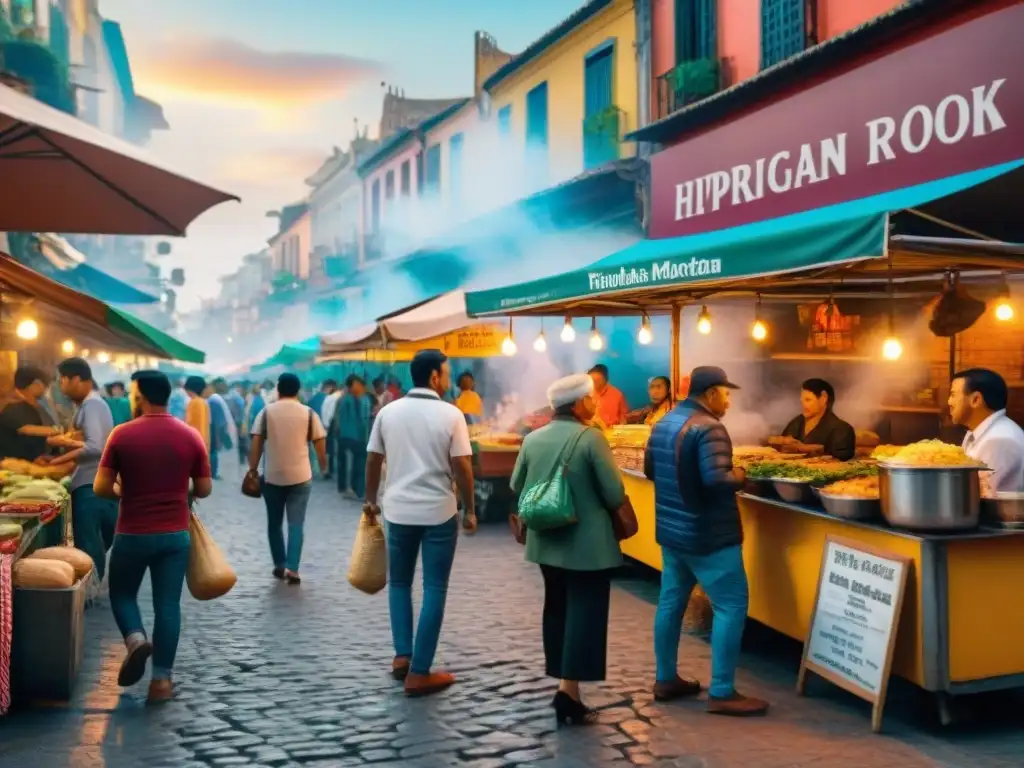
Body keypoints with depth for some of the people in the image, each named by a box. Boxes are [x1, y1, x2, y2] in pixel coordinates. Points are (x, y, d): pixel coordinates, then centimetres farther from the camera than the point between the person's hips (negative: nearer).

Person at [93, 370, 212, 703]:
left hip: (132, 534, -1)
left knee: (122, 593, 19)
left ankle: (135, 639, -7)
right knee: (168, 604, 7)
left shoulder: (122, 435, -8)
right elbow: (204, 489, 2)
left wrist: (126, 491, 12)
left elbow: (100, 488, -7)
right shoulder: (191, 436, -2)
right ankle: (162, 679, 9)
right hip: (176, 534, 2)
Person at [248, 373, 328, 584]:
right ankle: (292, 569, -7)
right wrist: (323, 465, 18)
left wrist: (252, 470, 6)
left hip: (272, 476, 1)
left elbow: (256, 445, -3)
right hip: (300, 477, 0)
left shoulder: (266, 412, 0)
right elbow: (320, 444, 1)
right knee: (296, 524, 2)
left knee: (274, 523, 16)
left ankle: (280, 565, 21)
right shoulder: (308, 413, -1)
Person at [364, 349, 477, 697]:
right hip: (439, 512, -3)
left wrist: (371, 499, 19)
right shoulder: (451, 415, -8)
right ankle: (420, 672, 4)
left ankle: (402, 655, 16)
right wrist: (469, 510, 0)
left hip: (398, 509, 3)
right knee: (434, 589, 4)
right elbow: (462, 466, -10)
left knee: (399, 582, 20)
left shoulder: (388, 412, 2)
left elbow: (373, 460, 6)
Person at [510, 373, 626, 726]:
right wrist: (597, 504, 6)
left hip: (547, 540, 6)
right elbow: (615, 494, -15)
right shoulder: (592, 438, -16)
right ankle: (568, 690, -3)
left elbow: (517, 486, 10)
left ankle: (562, 683, 25)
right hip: (588, 543, -6)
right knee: (585, 613, 1)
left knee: (556, 608, 17)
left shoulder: (533, 439, 0)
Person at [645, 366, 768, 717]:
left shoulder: (664, 423, 9)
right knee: (731, 606, -2)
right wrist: (739, 476, -10)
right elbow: (717, 479, -29)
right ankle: (721, 693, 0)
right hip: (708, 535, -9)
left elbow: (649, 470, 18)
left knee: (671, 602, 14)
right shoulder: (708, 428, -19)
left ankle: (666, 680, 24)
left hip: (671, 530, 9)